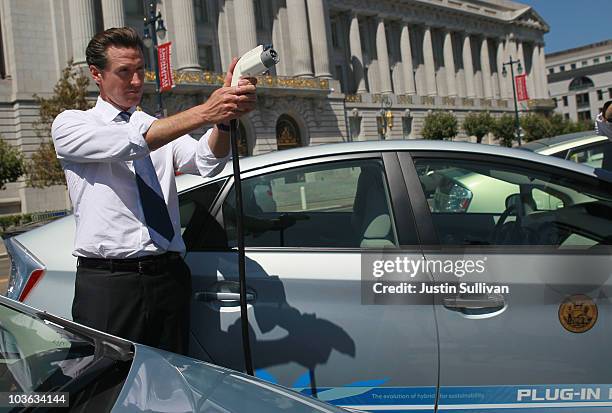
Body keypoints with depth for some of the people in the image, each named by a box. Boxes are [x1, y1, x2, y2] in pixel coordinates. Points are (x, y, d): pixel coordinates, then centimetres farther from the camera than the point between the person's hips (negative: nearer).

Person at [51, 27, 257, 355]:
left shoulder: (164, 127, 15)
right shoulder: (70, 124, 4)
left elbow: (207, 163, -7)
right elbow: (130, 143, -17)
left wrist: (224, 117, -27)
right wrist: (204, 112, -26)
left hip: (170, 277, 4)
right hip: (106, 281, -3)